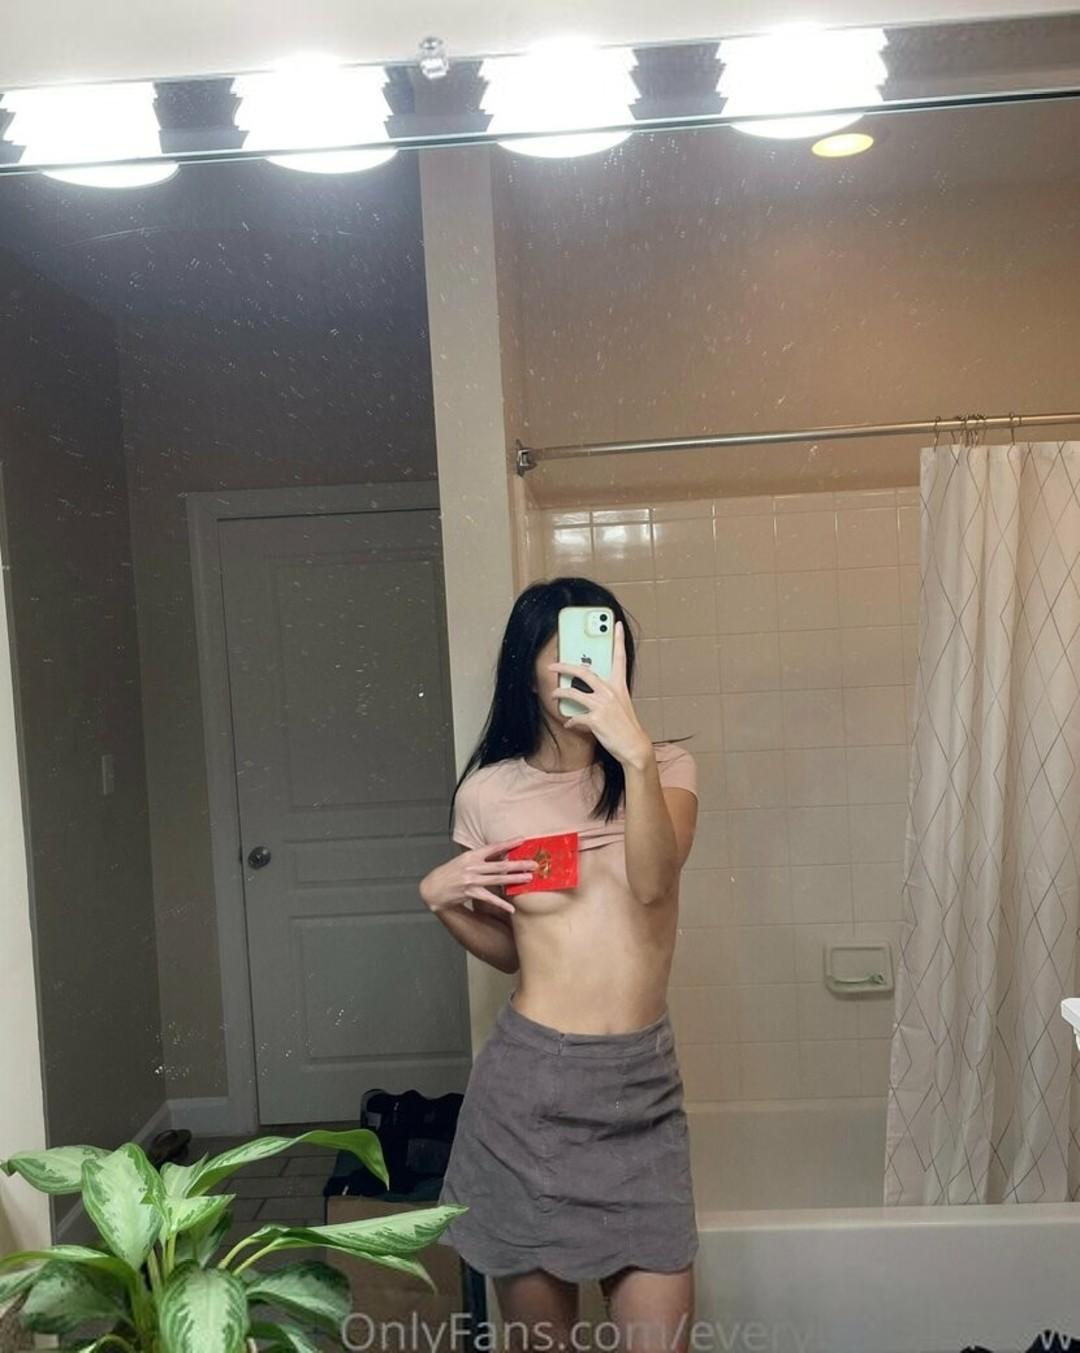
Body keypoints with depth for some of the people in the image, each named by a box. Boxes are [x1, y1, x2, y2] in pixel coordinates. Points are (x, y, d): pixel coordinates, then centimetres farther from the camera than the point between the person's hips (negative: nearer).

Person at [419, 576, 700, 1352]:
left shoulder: (668, 769, -1)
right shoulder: (488, 793, 0)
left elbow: (653, 886, -21)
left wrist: (634, 753, -33)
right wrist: (440, 896, -7)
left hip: (642, 1086, 0)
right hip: (530, 1082, 0)